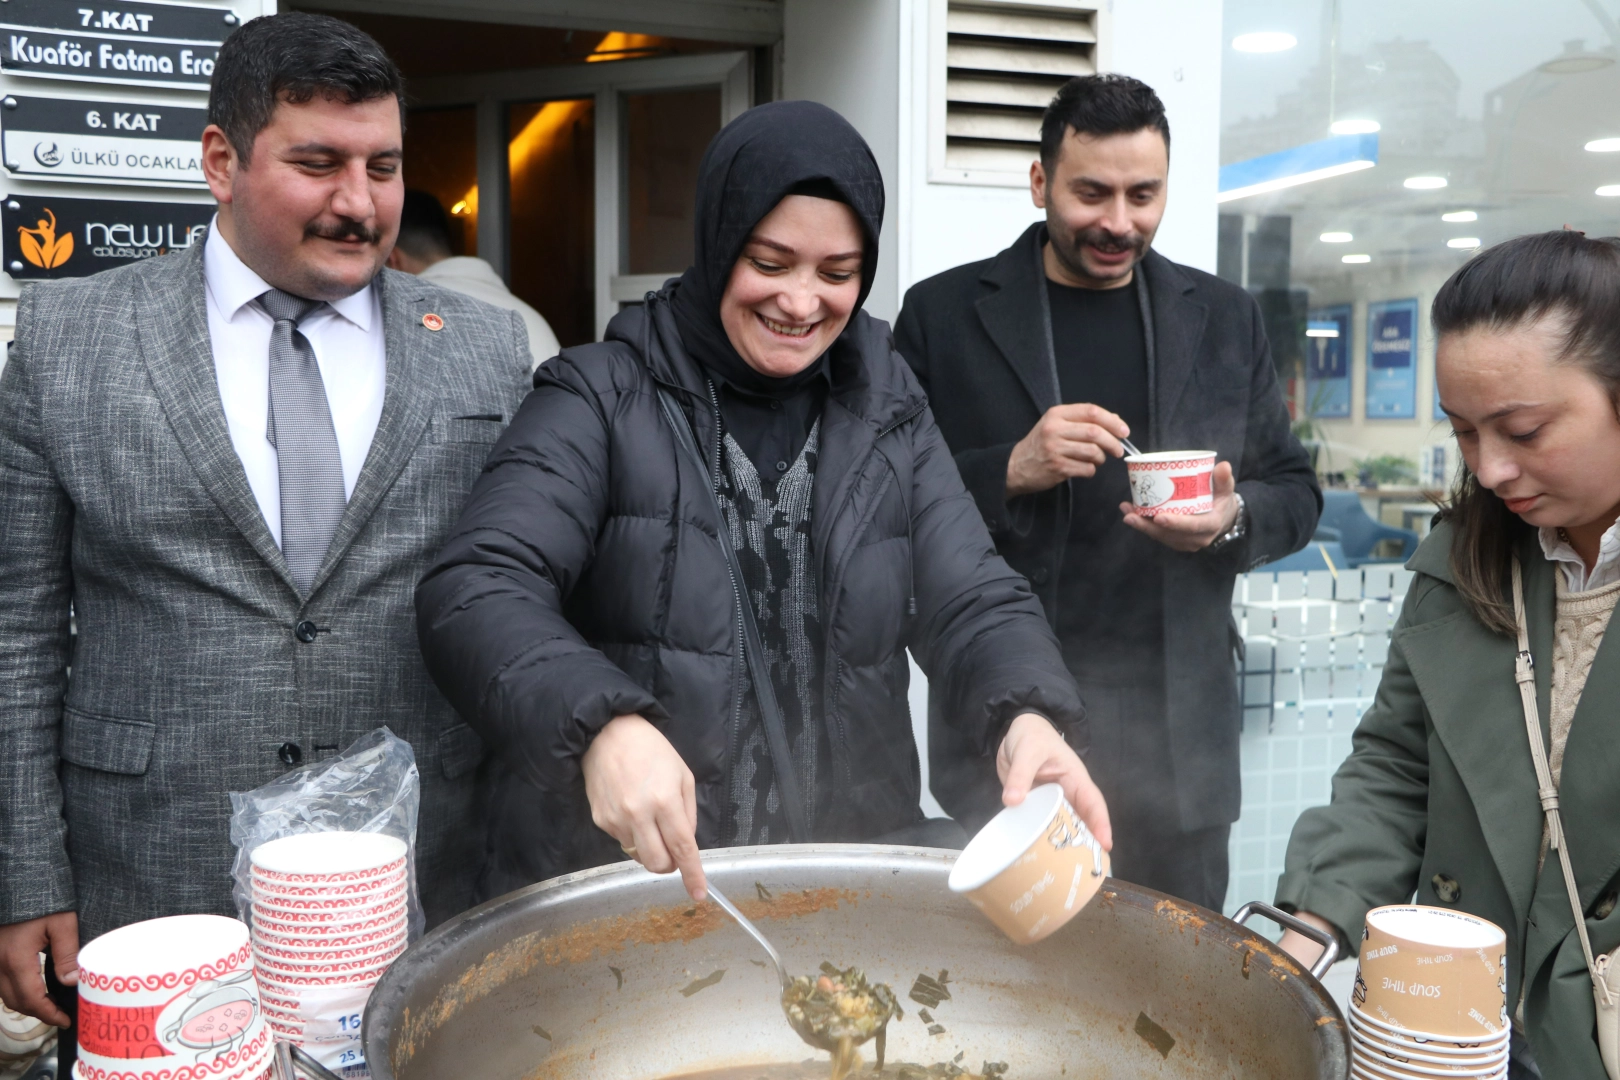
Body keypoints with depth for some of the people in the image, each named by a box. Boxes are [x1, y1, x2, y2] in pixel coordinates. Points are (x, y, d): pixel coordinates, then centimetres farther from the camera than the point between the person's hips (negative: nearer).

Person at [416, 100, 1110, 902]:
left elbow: (972, 604, 2)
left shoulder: (888, 416, 8)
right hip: (615, 871, -3)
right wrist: (604, 725, -33)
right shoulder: (602, 396, -4)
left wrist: (1026, 721, -20)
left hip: (851, 867, 3)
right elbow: (475, 592, -15)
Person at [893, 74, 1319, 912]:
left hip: (1177, 736, 3)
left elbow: (1295, 492, 13)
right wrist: (1010, 471, -18)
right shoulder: (943, 314, 1)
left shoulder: (1222, 319, 10)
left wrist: (1233, 518, -10)